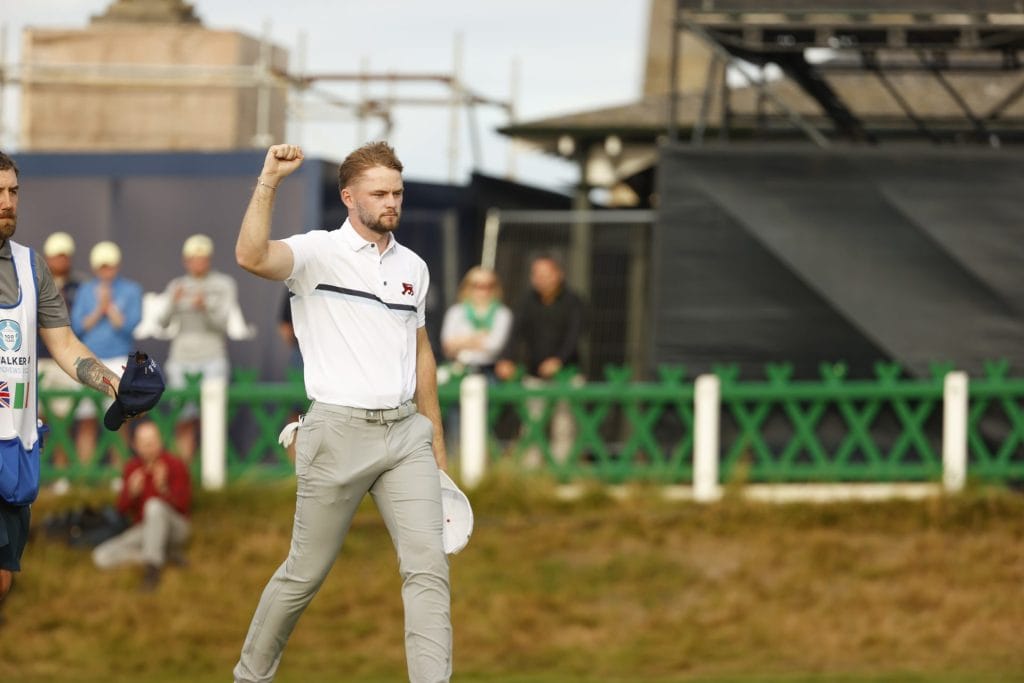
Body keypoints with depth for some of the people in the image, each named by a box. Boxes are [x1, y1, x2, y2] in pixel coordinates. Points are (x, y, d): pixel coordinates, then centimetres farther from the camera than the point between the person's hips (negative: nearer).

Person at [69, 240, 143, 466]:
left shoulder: (131, 290, 6)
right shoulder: (85, 290, 12)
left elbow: (130, 325, -4)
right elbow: (77, 326, 3)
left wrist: (110, 307, -7)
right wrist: (99, 309, -7)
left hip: (119, 362, -2)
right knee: (86, 420, -1)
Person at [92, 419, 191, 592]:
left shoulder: (175, 466, -13)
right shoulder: (132, 468, 1)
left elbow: (183, 505, -20)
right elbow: (122, 509, 1)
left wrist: (163, 488, -39)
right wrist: (131, 492, -22)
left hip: (174, 529, -5)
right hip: (143, 530, 5)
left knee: (155, 506, -38)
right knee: (101, 557, -17)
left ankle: (152, 567, -34)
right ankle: (166, 556, -14)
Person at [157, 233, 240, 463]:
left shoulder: (225, 285, 5)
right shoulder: (176, 286, 13)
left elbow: (227, 323, -4)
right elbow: (162, 323, 3)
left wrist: (206, 307, -22)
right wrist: (173, 302, -17)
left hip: (212, 360, -2)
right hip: (181, 359, 2)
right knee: (184, 421, -3)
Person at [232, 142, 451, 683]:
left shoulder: (413, 267, 11)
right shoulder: (319, 252, -7)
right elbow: (251, 257, -27)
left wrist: (437, 440, 20)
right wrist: (268, 182, -33)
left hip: (406, 432, 5)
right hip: (339, 431, -5)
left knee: (428, 566, -7)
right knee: (305, 573, 6)